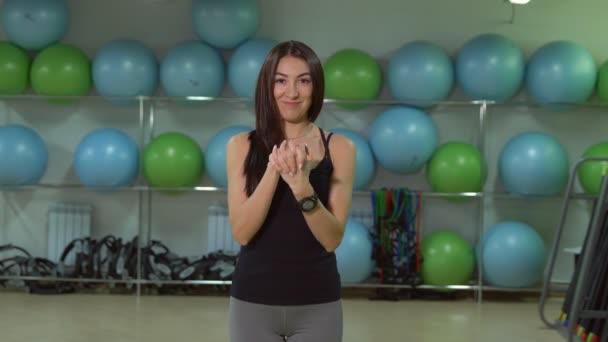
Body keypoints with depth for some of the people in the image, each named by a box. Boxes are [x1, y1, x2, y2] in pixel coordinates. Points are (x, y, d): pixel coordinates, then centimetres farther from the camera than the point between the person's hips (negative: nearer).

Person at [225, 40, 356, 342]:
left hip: (317, 305, 0)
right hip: (253, 302, 0)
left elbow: (333, 238, -9)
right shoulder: (242, 145, -1)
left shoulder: (338, 147, -2)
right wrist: (273, 172, -22)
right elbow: (241, 232, -10)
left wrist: (302, 186, -24)